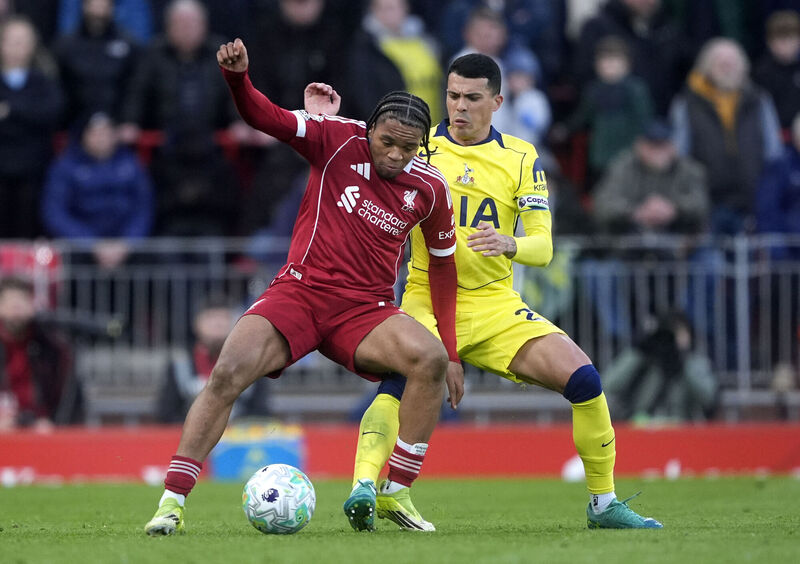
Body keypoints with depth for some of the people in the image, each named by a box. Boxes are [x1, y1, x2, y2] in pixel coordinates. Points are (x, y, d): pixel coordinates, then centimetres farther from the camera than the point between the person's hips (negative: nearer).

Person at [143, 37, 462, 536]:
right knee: (228, 373, -24)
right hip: (299, 290, -1)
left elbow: (443, 264, 14)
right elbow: (265, 118, -11)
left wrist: (451, 350, 13)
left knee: (431, 359, -28)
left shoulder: (430, 188, 2)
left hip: (366, 310, 1)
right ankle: (172, 500, -16)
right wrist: (238, 77, -33)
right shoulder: (340, 139, -4)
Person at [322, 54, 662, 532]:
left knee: (583, 378, -11)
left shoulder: (522, 159, 5)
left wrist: (508, 244, -25)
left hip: (495, 306, 2)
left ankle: (603, 504, 3)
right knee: (401, 383, -33)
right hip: (428, 301, -2)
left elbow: (543, 247, -1)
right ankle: (366, 487, -42)